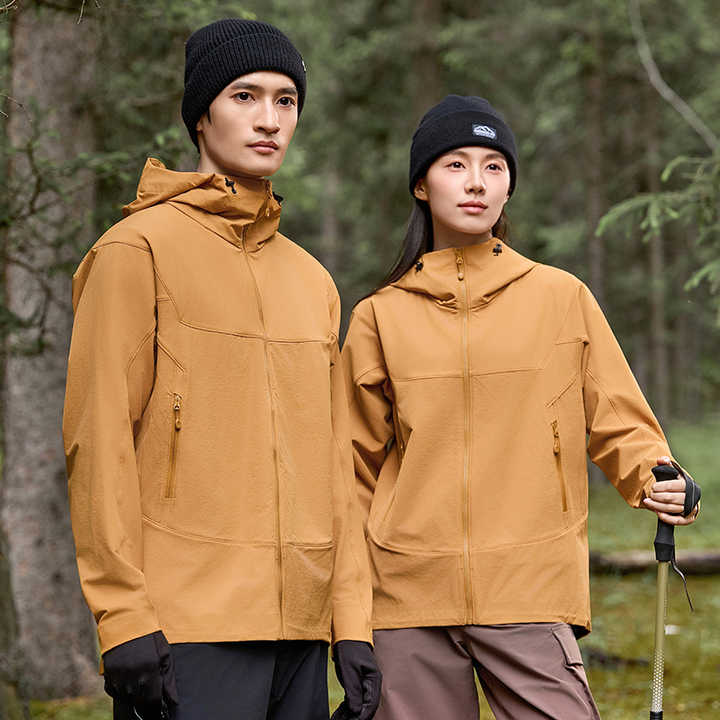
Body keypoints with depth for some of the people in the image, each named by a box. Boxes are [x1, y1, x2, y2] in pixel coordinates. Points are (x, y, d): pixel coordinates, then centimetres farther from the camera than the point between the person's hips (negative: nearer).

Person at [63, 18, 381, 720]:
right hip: (187, 633, -6)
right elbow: (97, 441, -8)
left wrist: (351, 619, 10)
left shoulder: (311, 279, 18)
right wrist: (124, 619, -14)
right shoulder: (139, 249, -2)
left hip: (301, 633, 6)